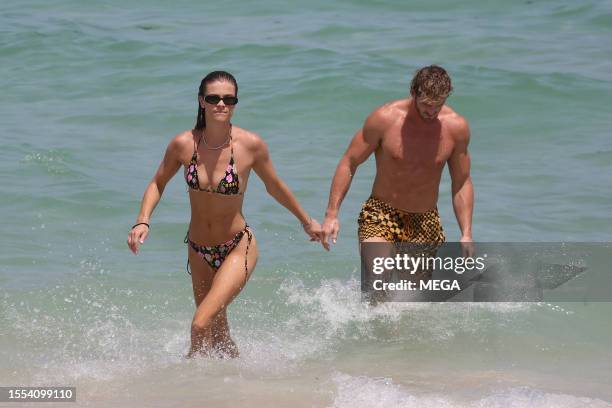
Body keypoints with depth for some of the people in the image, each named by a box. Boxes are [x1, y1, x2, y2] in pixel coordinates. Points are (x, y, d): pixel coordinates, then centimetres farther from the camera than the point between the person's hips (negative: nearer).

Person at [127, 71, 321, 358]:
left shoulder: (251, 145, -17)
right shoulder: (184, 144, -13)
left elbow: (274, 187, 2)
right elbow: (158, 183, 5)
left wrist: (307, 221, 15)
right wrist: (143, 222, -11)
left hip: (237, 249, -3)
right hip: (198, 250, 3)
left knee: (201, 325, -21)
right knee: (218, 333, 18)